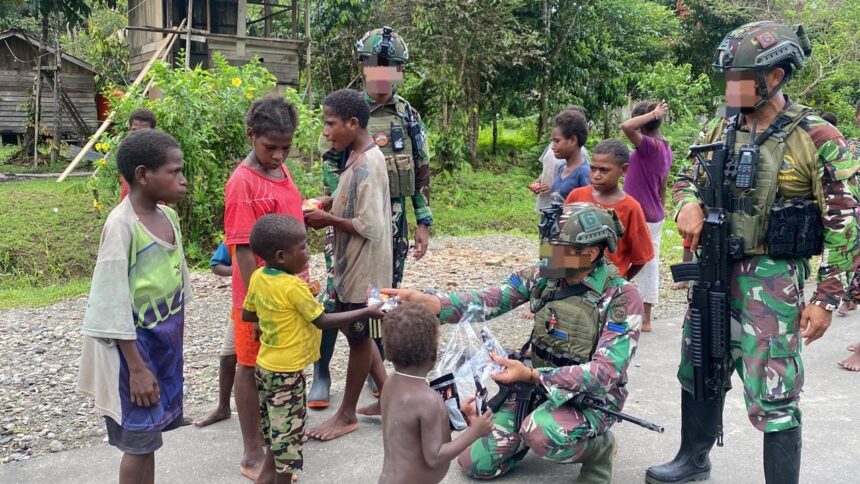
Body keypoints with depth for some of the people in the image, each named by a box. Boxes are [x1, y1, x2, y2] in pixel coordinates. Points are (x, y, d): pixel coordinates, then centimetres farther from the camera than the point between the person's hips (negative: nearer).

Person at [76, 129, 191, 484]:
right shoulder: (122, 225, -20)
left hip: (166, 341, 7)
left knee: (149, 435, 17)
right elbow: (114, 303, -19)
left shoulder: (168, 216, 3)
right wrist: (136, 367, -17)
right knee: (139, 439, 4)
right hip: (136, 343, -7)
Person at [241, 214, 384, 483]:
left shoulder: (258, 277, -2)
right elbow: (323, 321, -18)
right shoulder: (294, 287, -24)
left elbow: (247, 314, 10)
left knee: (276, 427, 23)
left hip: (265, 366, 8)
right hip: (286, 371, -8)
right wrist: (367, 312, -15)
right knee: (288, 431, 6)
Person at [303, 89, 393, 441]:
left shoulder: (366, 165, -24)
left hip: (362, 269, -9)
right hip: (350, 265, 9)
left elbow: (369, 227, -27)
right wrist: (330, 203, 2)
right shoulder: (359, 157, 6)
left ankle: (347, 415, 22)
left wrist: (328, 220, -16)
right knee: (358, 334, 19)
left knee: (358, 337, 6)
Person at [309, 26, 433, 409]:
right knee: (336, 295, -5)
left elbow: (421, 173, 10)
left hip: (392, 220, 3)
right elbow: (331, 166, -5)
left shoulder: (409, 116, 7)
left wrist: (423, 223, 6)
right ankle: (321, 374, 8)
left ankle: (376, 370, 25)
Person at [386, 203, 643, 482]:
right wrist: (426, 302, -34)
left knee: (541, 434, -38)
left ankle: (597, 446, -4)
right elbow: (487, 301, -16)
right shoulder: (543, 277, -8)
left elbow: (605, 372, -26)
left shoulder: (622, 297, -21)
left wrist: (530, 375, -34)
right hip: (539, 384, 5)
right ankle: (541, 429, 22)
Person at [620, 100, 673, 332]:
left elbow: (626, 127, -36)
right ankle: (645, 319, 19)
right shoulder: (666, 149, 7)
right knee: (650, 265, 12)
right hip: (655, 217, 8)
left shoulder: (649, 146, -19)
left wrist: (653, 114, -23)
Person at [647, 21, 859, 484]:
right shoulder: (723, 130, 5)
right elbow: (687, 178, 19)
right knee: (699, 372, 19)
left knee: (772, 397, -2)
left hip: (772, 279, -6)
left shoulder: (816, 138, -11)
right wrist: (688, 204, -6)